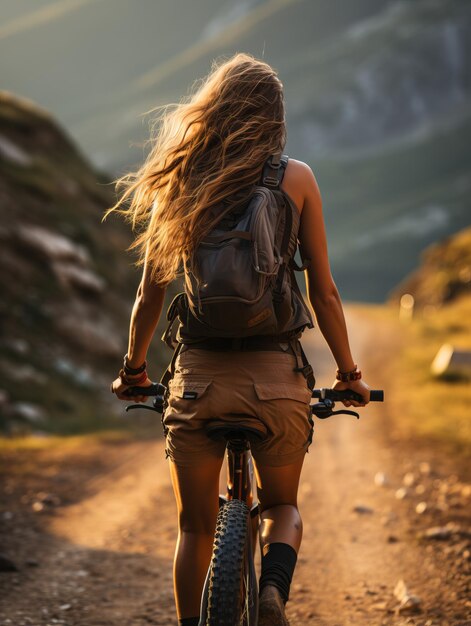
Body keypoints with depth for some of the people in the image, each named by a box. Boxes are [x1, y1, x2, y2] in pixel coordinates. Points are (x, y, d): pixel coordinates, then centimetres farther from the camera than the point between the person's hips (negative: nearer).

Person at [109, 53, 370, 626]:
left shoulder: (178, 182, 4)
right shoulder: (296, 178, 0)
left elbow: (151, 293, 8)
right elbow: (323, 292, 2)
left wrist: (133, 370, 23)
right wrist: (348, 373, 14)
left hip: (199, 378, 1)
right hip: (278, 378, 0)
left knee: (195, 527, 16)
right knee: (282, 506, 21)